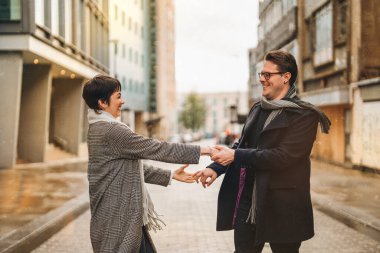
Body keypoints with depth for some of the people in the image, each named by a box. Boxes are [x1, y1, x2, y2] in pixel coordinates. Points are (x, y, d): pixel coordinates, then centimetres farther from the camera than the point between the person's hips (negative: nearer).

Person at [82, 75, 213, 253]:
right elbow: (155, 148, -19)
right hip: (118, 218, -9)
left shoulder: (100, 128, 13)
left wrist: (170, 176, 14)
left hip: (124, 214, 9)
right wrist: (200, 150, -13)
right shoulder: (111, 130, -18)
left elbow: (133, 166, 16)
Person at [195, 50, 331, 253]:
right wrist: (216, 167, -2)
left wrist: (235, 156, -20)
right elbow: (242, 144, 15)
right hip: (247, 203, 6)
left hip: (282, 206, -6)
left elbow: (283, 156, -21)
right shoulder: (258, 109, 11)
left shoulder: (304, 115, -11)